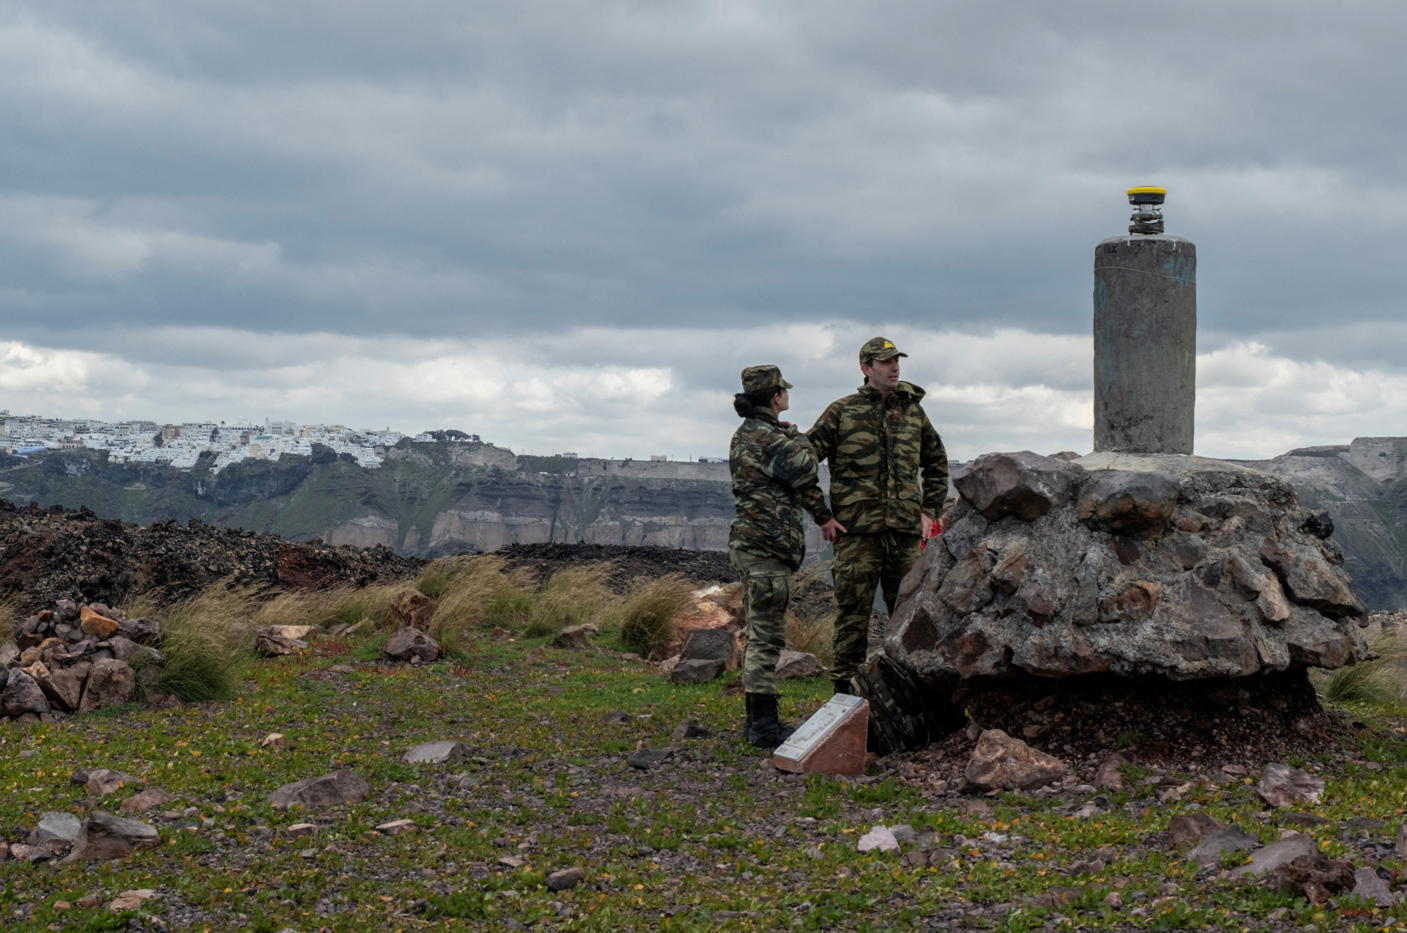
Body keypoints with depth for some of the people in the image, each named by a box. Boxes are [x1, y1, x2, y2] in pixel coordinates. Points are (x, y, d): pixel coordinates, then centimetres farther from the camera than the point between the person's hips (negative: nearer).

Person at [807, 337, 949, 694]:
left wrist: (930, 510, 14)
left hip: (906, 530, 4)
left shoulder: (912, 411, 13)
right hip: (856, 530, -4)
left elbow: (937, 462, 25)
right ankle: (846, 689, 4)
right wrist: (820, 516, -4)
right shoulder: (842, 412, 1)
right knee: (853, 609, -2)